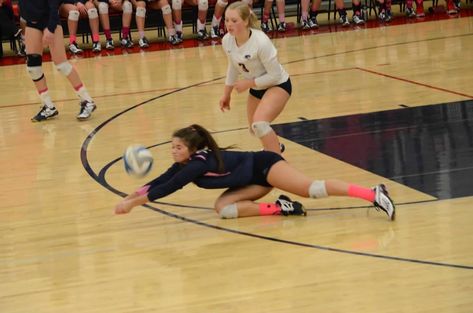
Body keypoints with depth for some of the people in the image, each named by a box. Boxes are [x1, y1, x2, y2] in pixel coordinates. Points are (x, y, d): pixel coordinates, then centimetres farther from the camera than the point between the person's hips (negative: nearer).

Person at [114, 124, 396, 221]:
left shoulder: (199, 162, -24)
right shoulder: (183, 164, 1)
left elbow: (168, 189, -28)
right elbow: (160, 182, 7)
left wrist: (133, 203, -26)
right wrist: (132, 197, -4)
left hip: (265, 166, -9)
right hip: (254, 180, 9)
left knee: (312, 189, -23)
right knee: (224, 208, -9)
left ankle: (374, 194, -27)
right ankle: (279, 208, -8)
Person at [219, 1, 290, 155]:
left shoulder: (261, 42, -33)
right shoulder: (227, 41, -14)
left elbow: (275, 75, -25)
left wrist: (248, 83, -23)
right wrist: (226, 94, 13)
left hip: (278, 85, -7)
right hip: (256, 88, 8)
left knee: (259, 124, -31)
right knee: (255, 129, 25)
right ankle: (274, 146, 58)